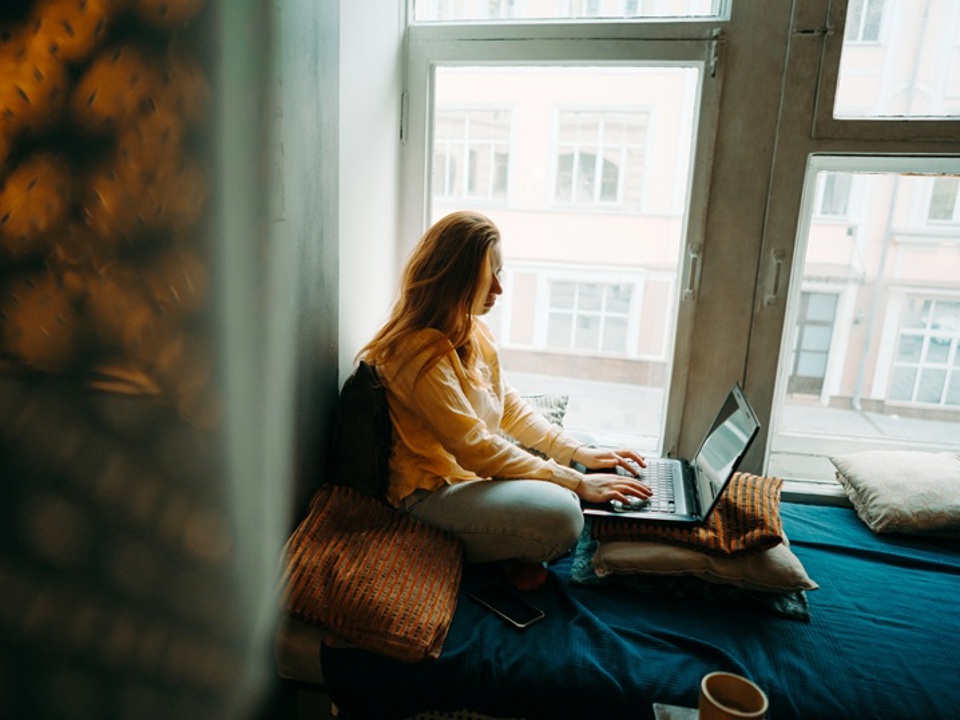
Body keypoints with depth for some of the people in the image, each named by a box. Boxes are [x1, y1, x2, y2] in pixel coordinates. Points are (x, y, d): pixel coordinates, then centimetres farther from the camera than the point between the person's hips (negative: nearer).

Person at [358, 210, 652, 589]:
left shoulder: (471, 331, 5)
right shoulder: (422, 353, -24)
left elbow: (509, 405, 10)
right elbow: (475, 449, -27)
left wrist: (580, 452, -1)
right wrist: (577, 483, -24)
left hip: (480, 465, 10)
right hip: (432, 489, -9)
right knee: (560, 515, -29)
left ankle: (515, 551, 2)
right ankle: (461, 550, -6)